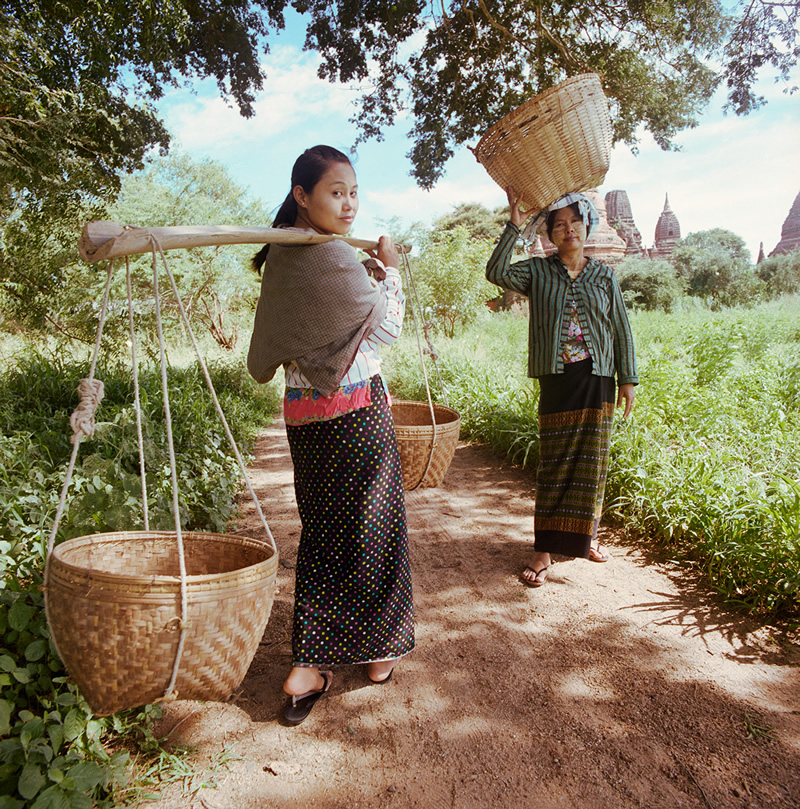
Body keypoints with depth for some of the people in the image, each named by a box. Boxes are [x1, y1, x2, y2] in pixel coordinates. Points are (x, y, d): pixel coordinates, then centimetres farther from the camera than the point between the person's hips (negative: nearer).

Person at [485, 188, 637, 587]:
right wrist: (514, 226, -16)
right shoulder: (538, 272, 3)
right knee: (554, 463, -1)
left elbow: (621, 329, 9)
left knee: (592, 460, 9)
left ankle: (586, 535, 28)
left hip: (598, 378, 2)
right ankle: (544, 549, 7)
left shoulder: (604, 276, 8)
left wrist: (628, 378, 6)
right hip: (557, 378, -2)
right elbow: (496, 272, -14)